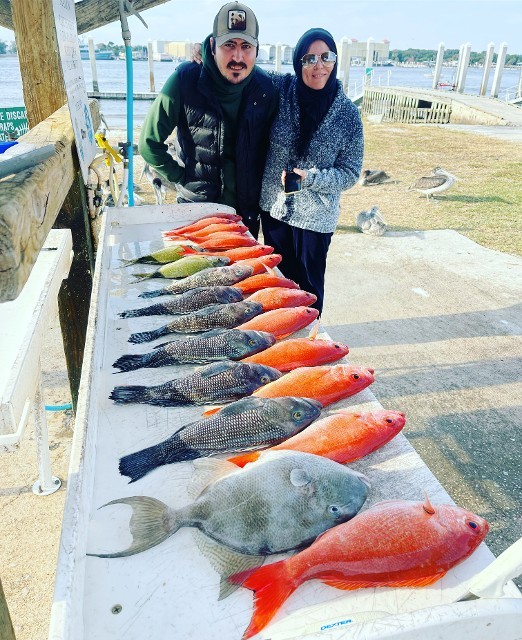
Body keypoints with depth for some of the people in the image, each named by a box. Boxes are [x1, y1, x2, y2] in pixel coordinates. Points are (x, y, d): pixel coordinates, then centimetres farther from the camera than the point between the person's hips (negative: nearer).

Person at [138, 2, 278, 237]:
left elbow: (270, 145, 7)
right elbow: (149, 142, -10)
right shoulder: (186, 79, -17)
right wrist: (181, 179, -9)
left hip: (246, 211, 3)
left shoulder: (265, 88, -8)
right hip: (195, 208, -2)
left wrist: (257, 189, 2)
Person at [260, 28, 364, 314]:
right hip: (273, 207, 3)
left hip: (316, 217, -2)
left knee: (309, 285, 12)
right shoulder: (280, 89, -6)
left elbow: (350, 172, -6)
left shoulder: (348, 113, -10)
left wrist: (311, 178, -21)